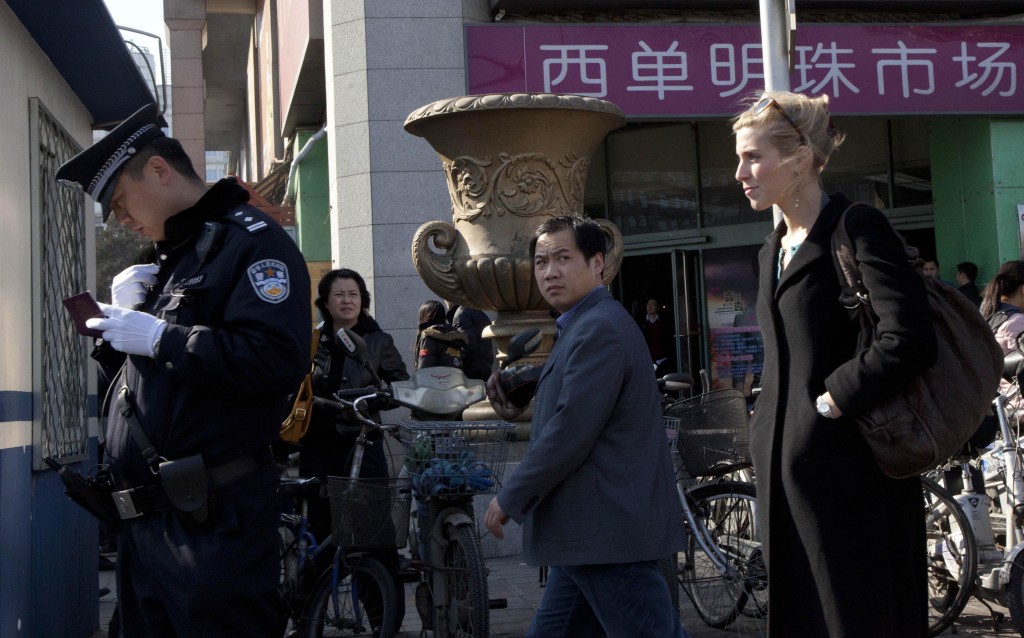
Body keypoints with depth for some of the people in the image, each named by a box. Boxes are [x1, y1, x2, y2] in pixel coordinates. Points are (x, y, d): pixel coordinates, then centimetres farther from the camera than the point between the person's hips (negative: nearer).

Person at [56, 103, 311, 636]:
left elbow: (276, 359, -24)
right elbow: (129, 373, 25)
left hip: (211, 520, -9)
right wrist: (124, 316, 5)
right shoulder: (164, 258, 21)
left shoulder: (251, 242, -8)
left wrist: (158, 337, -18)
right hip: (142, 518, 9)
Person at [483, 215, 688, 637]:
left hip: (610, 534, -11)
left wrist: (509, 499, -12)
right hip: (589, 537, 11)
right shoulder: (582, 326, 19)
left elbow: (571, 432, -21)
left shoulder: (600, 328, -15)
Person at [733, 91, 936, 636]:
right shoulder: (774, 249, 15)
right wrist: (768, 420, 11)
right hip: (787, 473, 8)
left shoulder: (858, 229, -11)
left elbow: (909, 341, -23)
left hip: (849, 473, -8)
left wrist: (830, 402, -16)